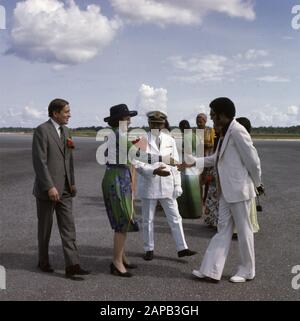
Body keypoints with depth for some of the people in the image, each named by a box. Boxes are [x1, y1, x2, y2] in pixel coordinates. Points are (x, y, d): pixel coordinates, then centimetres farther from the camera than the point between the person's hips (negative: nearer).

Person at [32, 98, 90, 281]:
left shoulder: (66, 131, 11)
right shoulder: (42, 130, -12)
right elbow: (39, 162, -18)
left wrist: (72, 183, 9)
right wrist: (50, 187, -22)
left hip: (64, 189, 6)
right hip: (47, 189, -6)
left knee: (68, 227, 0)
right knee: (45, 227, 9)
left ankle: (72, 266, -1)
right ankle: (44, 261, 27)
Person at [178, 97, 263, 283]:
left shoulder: (237, 131, -17)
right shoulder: (225, 132, 12)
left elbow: (252, 159, -16)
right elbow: (217, 158, 22)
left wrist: (257, 183, -3)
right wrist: (194, 163, 17)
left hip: (239, 190, -9)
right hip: (226, 191, 9)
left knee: (243, 230, 5)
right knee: (223, 229, 10)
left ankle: (247, 271, 21)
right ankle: (212, 271, 15)